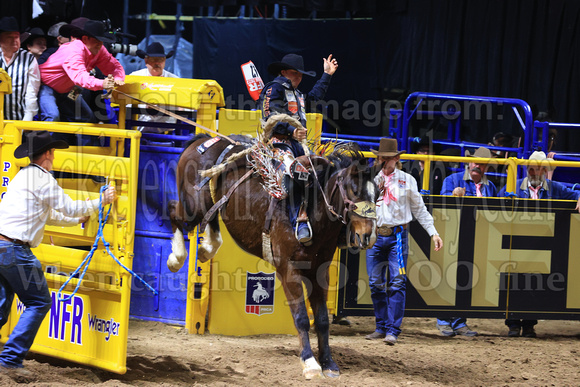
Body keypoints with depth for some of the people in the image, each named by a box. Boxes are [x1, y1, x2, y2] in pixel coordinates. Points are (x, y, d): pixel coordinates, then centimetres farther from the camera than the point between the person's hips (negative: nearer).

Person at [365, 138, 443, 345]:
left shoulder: (407, 180, 6)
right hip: (375, 236, 2)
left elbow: (419, 209, 12)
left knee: (397, 284, -9)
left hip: (397, 236, -2)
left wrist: (433, 233, 6)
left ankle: (392, 330, -9)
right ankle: (381, 326, 16)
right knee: (376, 285, 5)